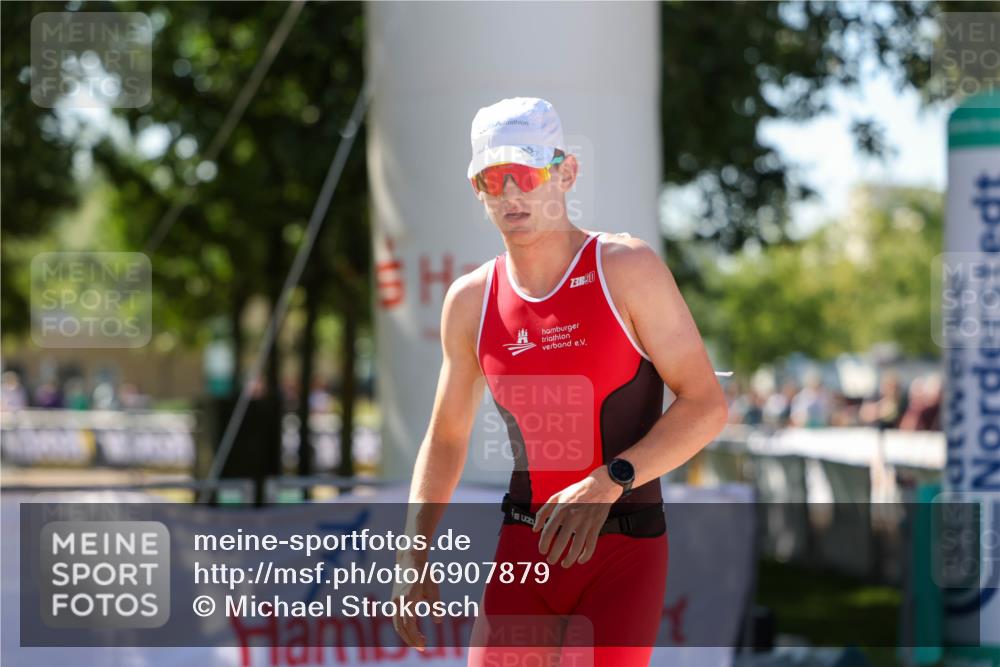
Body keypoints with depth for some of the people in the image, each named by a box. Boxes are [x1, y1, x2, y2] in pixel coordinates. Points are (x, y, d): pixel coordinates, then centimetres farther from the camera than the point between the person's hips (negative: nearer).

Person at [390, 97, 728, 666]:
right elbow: (446, 439, 17)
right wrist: (413, 560, 6)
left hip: (623, 554, -4)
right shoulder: (470, 302, 6)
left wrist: (609, 482, -22)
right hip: (522, 553, 4)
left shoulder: (626, 268, -6)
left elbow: (707, 405, -9)